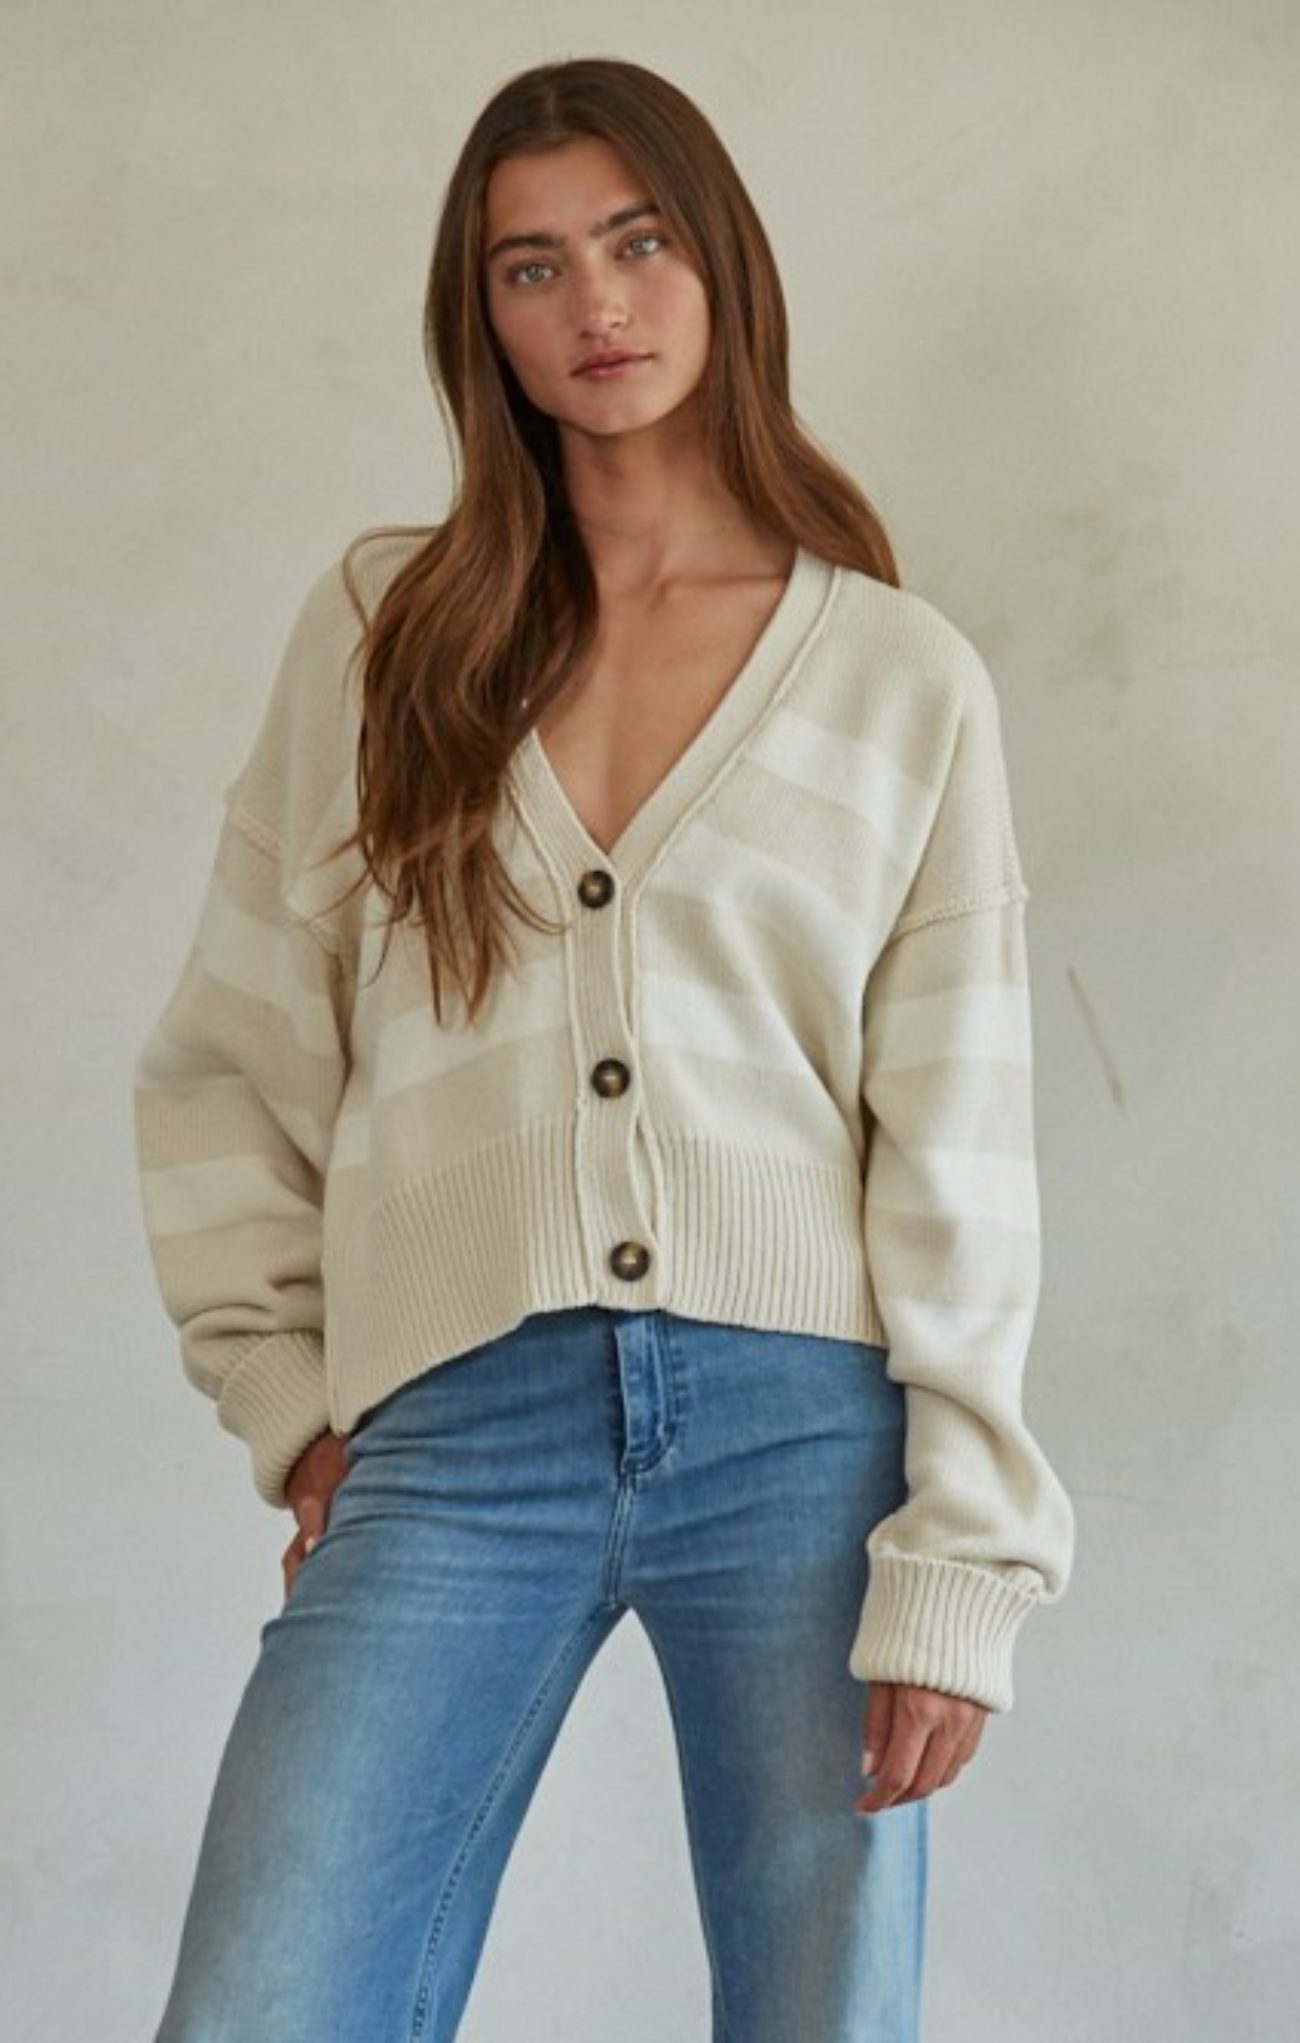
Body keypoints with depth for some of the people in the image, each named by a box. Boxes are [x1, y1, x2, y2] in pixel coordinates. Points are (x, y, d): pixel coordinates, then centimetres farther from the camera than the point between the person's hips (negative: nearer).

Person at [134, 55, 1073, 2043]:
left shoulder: (907, 681, 7)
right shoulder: (381, 631, 10)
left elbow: (958, 1154, 3)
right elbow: (230, 1061, 12)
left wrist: (962, 1566, -3)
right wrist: (292, 1395, 4)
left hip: (803, 1428, 0)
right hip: (453, 1437, 1)